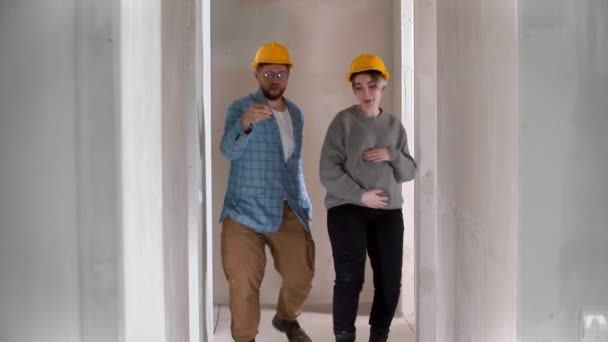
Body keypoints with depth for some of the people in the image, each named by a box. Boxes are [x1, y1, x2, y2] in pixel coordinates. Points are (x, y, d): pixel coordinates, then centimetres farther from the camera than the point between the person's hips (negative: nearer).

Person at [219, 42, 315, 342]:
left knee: (301, 276, 10)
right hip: (245, 211, -5)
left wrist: (303, 204, 16)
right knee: (244, 284, -3)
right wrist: (245, 124, -44)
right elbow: (228, 151, -25)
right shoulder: (240, 108, -7)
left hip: (288, 211, 5)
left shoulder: (296, 114, 12)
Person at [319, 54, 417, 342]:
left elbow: (410, 172, 12)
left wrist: (392, 155, -8)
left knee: (390, 280, 3)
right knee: (350, 278, -9)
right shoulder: (343, 121, -2)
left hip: (388, 211, 4)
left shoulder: (394, 126, 12)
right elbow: (328, 172, -8)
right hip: (347, 209, -4)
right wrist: (361, 196, -16)